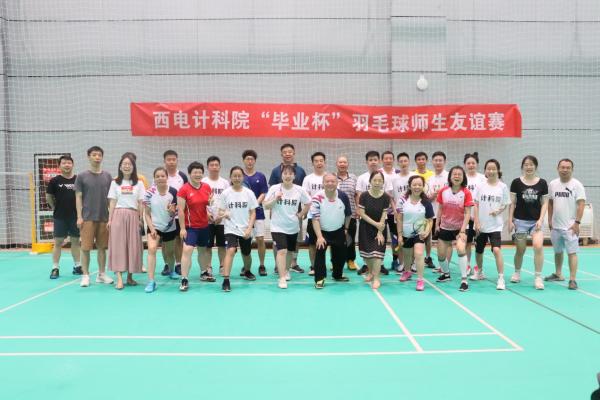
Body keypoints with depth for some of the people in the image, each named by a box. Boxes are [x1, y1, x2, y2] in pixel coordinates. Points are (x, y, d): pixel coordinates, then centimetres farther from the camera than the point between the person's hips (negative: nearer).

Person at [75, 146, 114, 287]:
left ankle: (101, 274, 18)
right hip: (87, 218, -2)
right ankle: (85, 275, 9)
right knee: (86, 247, -1)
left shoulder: (107, 176, 7)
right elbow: (78, 197, 0)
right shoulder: (82, 176, 1)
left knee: (102, 247, 8)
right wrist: (79, 216, -6)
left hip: (104, 218, 2)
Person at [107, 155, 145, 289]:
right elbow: (112, 203, 6)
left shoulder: (139, 183, 8)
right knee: (118, 246, -5)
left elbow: (141, 203, 7)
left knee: (133, 246, 2)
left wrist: (141, 219, 1)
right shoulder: (115, 183, 8)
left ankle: (130, 276, 13)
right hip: (118, 216, 0)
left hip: (133, 216, 1)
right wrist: (109, 219, 0)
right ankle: (119, 278, -7)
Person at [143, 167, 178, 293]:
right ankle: (151, 281, -19)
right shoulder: (149, 193, -11)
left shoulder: (173, 192, -11)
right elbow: (147, 213, -4)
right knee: (151, 249, -23)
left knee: (169, 253, 16)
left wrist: (172, 211, -28)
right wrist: (151, 228, -14)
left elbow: (175, 213, -5)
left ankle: (172, 270, 49)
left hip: (170, 228, 1)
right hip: (154, 227, -1)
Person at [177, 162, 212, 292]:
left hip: (204, 225, 5)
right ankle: (184, 280, -10)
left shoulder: (207, 187, 2)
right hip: (190, 226, -5)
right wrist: (182, 228, -16)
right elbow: (180, 210, -13)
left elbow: (210, 204, 15)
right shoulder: (184, 189, -12)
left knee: (203, 250, 19)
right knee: (187, 250, -16)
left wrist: (211, 202, -10)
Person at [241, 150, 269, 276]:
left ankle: (262, 266, 11)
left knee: (260, 239, -2)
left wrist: (255, 203, -15)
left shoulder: (261, 176, 5)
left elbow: (263, 194, 1)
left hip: (258, 211, 0)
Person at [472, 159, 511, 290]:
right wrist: (476, 222, -5)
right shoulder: (481, 186, 0)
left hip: (495, 225, -3)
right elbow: (476, 205, 2)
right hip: (481, 225, 3)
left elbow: (505, 205, 4)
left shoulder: (502, 187, -3)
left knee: (496, 250, -19)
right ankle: (479, 272, 40)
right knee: (479, 251, 16)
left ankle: (501, 278, -9)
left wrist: (498, 211, -17)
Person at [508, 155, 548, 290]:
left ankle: (538, 277, -4)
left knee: (538, 246, -17)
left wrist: (541, 219, -7)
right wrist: (510, 220, -2)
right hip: (520, 220, 0)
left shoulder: (542, 183, 1)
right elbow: (512, 203, 2)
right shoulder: (516, 182, -1)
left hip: (536, 221, 0)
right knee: (520, 250, 10)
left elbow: (545, 203, 3)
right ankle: (517, 273, 33)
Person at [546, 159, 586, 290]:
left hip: (570, 226, -5)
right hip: (555, 225, 5)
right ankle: (558, 274, 32)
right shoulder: (553, 184, 7)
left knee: (572, 252, -5)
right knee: (557, 251, 17)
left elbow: (581, 204, -11)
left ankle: (572, 279, -1)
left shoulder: (576, 185, -7)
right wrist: (549, 220, 10)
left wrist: (577, 222, -16)